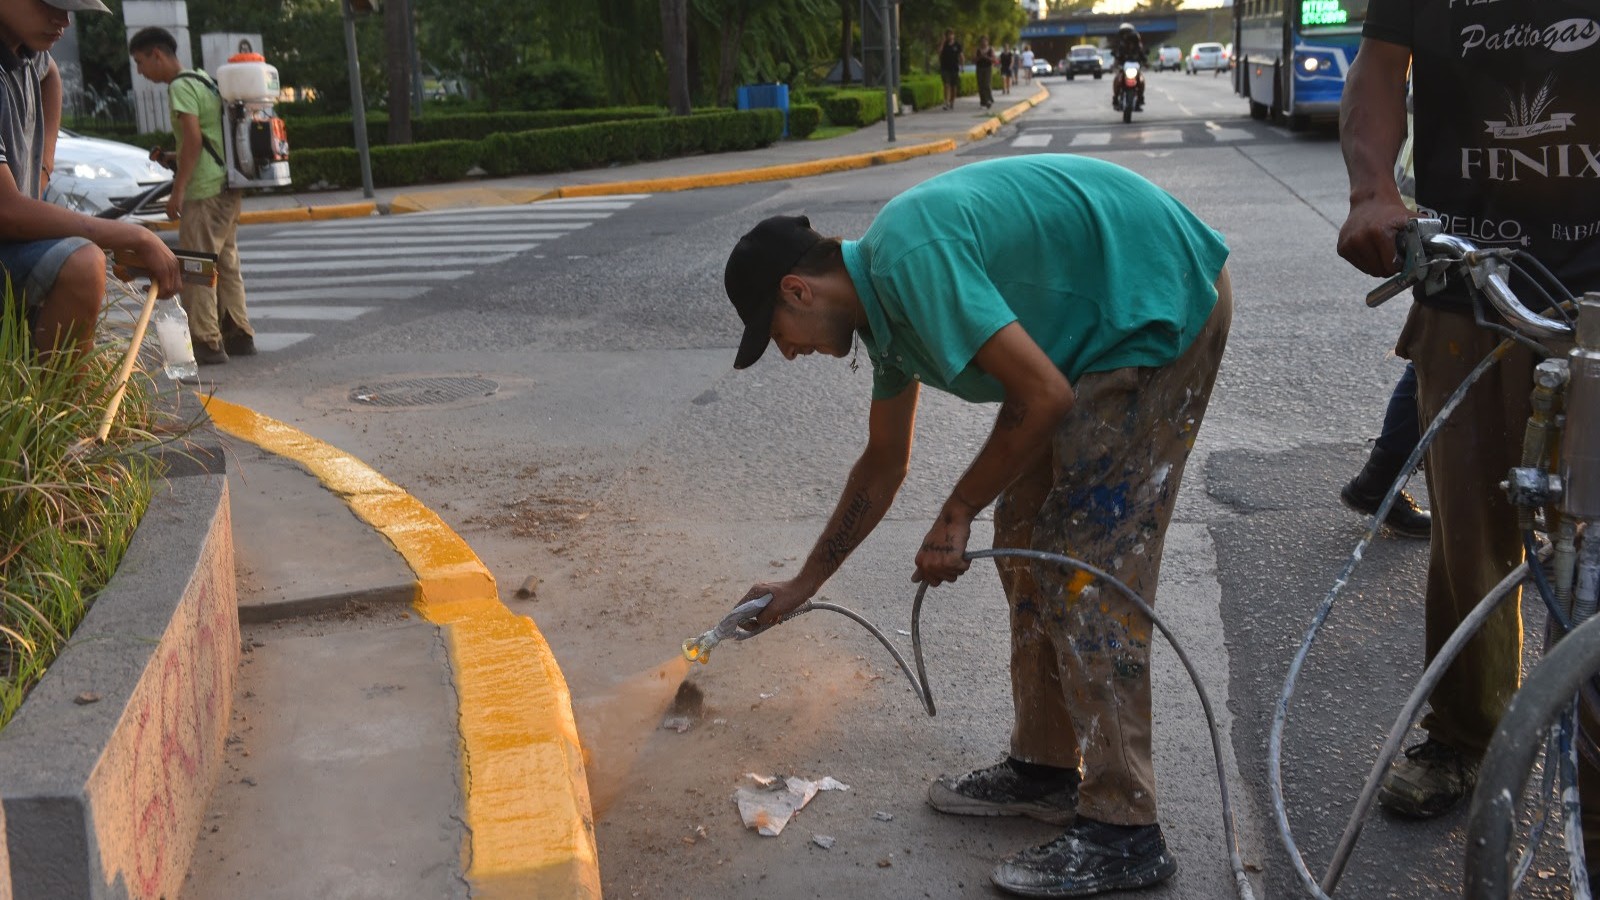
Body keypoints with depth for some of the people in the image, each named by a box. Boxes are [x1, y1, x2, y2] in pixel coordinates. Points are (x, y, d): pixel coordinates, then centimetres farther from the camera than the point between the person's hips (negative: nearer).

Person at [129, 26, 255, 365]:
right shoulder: (204, 81, 18)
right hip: (226, 186, 10)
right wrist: (172, 156, 19)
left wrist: (178, 190, -18)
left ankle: (206, 342, -8)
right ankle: (238, 336, 16)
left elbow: (193, 138, -20)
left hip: (204, 191, -10)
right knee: (226, 264, 13)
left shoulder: (181, 87, -11)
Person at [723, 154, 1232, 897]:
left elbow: (1044, 396, -23)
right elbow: (883, 466, 21)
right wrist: (802, 585, 28)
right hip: (1106, 326, 10)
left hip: (1163, 306, -10)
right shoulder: (883, 302, 9)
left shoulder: (911, 259, -23)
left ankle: (1121, 834, -2)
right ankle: (1045, 766, 23)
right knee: (1027, 535, 12)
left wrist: (956, 515, -10)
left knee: (1087, 571, -10)